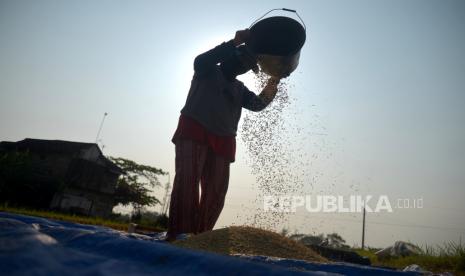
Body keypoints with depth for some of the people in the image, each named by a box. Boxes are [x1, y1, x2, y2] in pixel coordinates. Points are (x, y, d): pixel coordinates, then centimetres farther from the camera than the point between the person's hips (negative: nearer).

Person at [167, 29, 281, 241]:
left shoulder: (239, 89, 25)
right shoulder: (208, 71, 11)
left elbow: (258, 104, 11)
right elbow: (200, 60, -12)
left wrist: (272, 84, -5)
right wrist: (234, 42, -17)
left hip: (223, 141, 6)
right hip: (194, 132, -5)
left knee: (216, 191, -3)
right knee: (187, 179, -20)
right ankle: (177, 233, -22)